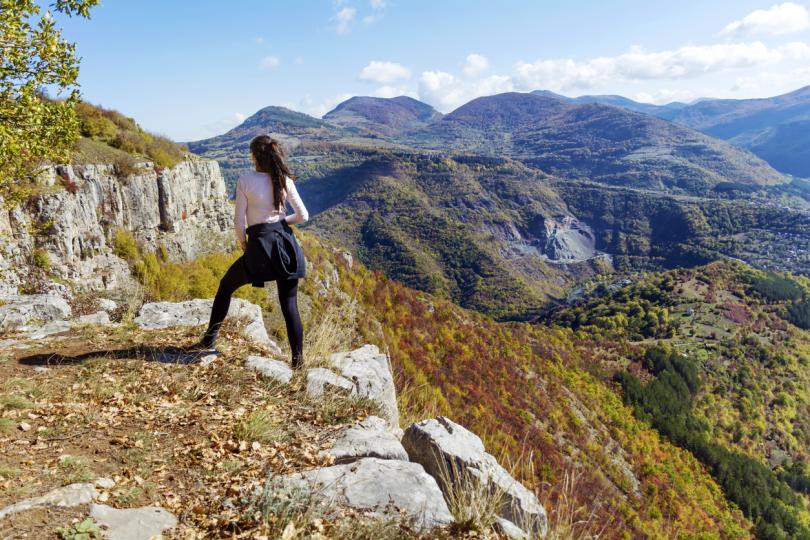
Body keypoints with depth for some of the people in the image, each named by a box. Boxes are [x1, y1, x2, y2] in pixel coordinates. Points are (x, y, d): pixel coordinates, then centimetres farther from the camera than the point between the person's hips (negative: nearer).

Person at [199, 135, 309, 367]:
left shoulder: (245, 181, -7)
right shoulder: (285, 180, 0)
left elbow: (239, 221, -6)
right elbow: (303, 215, 4)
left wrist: (242, 242, 12)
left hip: (259, 246, -2)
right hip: (285, 243, 3)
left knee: (226, 286, 22)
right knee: (289, 305, 8)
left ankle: (210, 338, 29)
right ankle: (298, 358, 9)